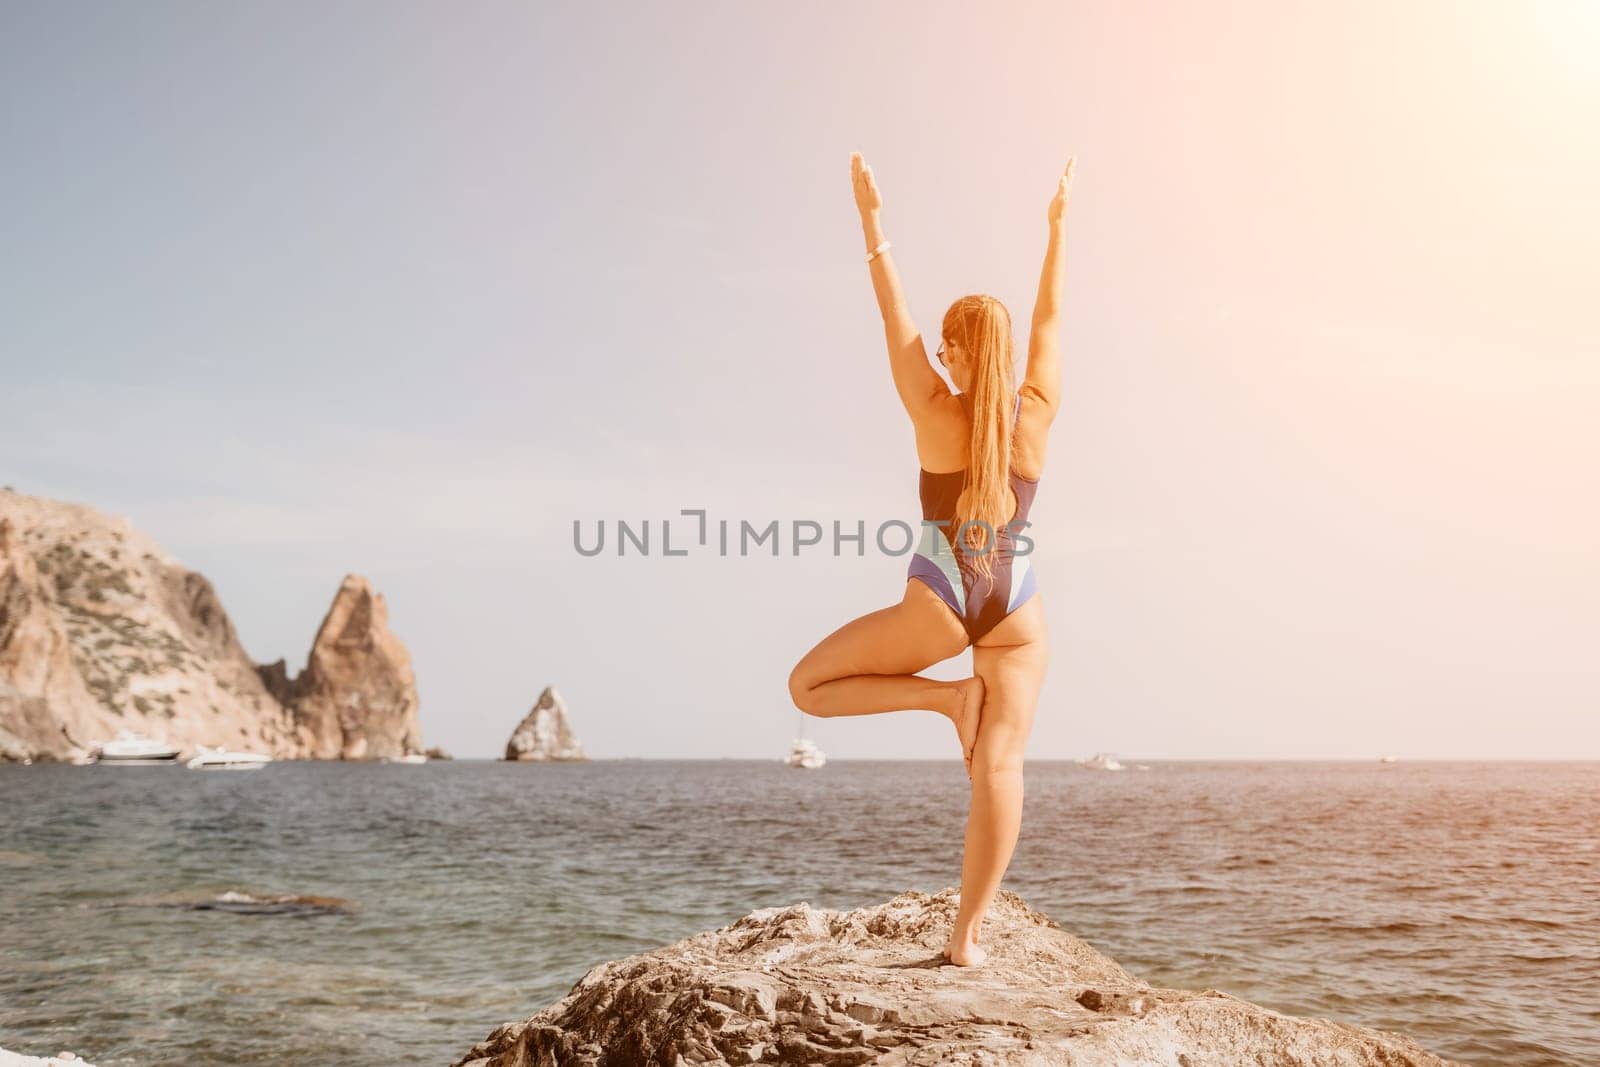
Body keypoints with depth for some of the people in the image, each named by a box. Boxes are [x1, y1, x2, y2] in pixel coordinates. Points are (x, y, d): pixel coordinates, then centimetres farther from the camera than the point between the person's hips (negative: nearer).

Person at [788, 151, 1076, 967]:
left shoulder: (935, 413, -6)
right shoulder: (1037, 414, 0)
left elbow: (893, 315, 0)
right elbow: (1049, 318, 13)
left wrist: (872, 219, 7)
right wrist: (1058, 225, 22)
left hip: (939, 605, -3)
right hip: (1018, 609, 3)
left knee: (808, 685, 12)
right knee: (998, 767, -2)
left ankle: (950, 696, -2)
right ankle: (968, 933, -6)